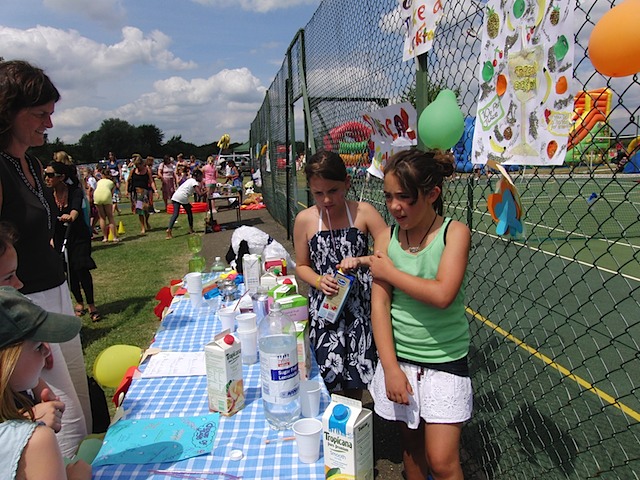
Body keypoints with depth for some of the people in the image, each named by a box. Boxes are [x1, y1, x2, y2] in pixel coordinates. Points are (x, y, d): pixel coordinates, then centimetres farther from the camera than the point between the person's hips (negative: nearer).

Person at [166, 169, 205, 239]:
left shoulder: (190, 180, 27)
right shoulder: (194, 182, 2)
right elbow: (200, 193, -5)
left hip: (175, 196, 7)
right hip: (182, 197, -7)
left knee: (175, 214, -3)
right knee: (189, 212, 13)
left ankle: (169, 230, -19)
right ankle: (191, 229, 23)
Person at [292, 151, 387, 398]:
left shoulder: (363, 212, -7)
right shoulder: (305, 220, -3)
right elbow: (301, 266, 6)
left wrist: (361, 260, -24)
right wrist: (319, 281, -13)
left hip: (360, 305, 0)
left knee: (355, 382, 12)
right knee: (329, 380, 3)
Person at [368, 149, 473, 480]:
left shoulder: (454, 232, -11)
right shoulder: (387, 238, -3)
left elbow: (442, 294, -26)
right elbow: (379, 305, -7)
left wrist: (389, 271, -14)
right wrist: (390, 367, -13)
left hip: (444, 360, -3)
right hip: (398, 358, 3)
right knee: (411, 445, 19)